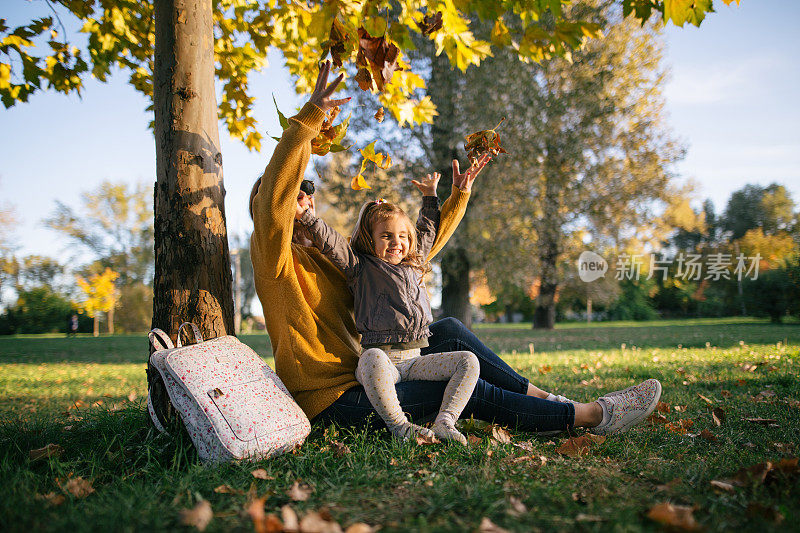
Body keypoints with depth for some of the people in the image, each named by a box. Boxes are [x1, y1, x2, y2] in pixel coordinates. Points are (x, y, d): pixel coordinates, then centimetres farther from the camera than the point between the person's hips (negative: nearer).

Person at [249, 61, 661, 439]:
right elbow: (273, 197, -28)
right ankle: (590, 415, -9)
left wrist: (457, 198, 12)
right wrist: (309, 117, -33)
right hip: (330, 403, -8)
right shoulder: (275, 258, -7)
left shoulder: (335, 261, 15)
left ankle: (534, 395, 2)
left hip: (360, 382, 8)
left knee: (448, 332, -4)